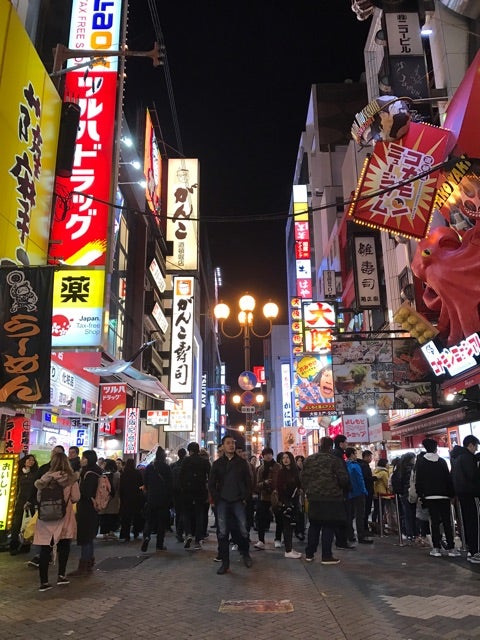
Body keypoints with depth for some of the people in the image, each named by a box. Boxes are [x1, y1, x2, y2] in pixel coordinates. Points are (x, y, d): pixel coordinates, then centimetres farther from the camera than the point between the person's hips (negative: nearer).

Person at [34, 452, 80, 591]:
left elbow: (39, 497, 2)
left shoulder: (45, 477, -3)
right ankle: (61, 575, 16)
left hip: (46, 518, 1)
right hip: (64, 518, -1)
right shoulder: (71, 478, -7)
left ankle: (44, 582, 10)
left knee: (45, 550, 7)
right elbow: (76, 498, -6)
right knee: (64, 546, 17)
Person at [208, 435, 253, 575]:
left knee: (243, 530, -2)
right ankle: (225, 562, 7)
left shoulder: (242, 462, 6)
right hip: (222, 502, 1)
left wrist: (244, 497, -1)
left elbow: (248, 481, 7)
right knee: (222, 532, -2)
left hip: (238, 501, 0)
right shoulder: (217, 463, 7)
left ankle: (245, 554, 25)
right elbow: (211, 483, 8)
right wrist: (216, 499, -2)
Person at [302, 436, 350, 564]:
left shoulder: (309, 460, 6)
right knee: (328, 527, 2)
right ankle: (326, 556, 5)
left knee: (314, 526, 14)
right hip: (331, 498, -5)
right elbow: (343, 479, -11)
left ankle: (309, 554, 18)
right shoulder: (335, 460, -10)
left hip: (314, 498, 5)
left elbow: (303, 478, 8)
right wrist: (344, 489, 9)